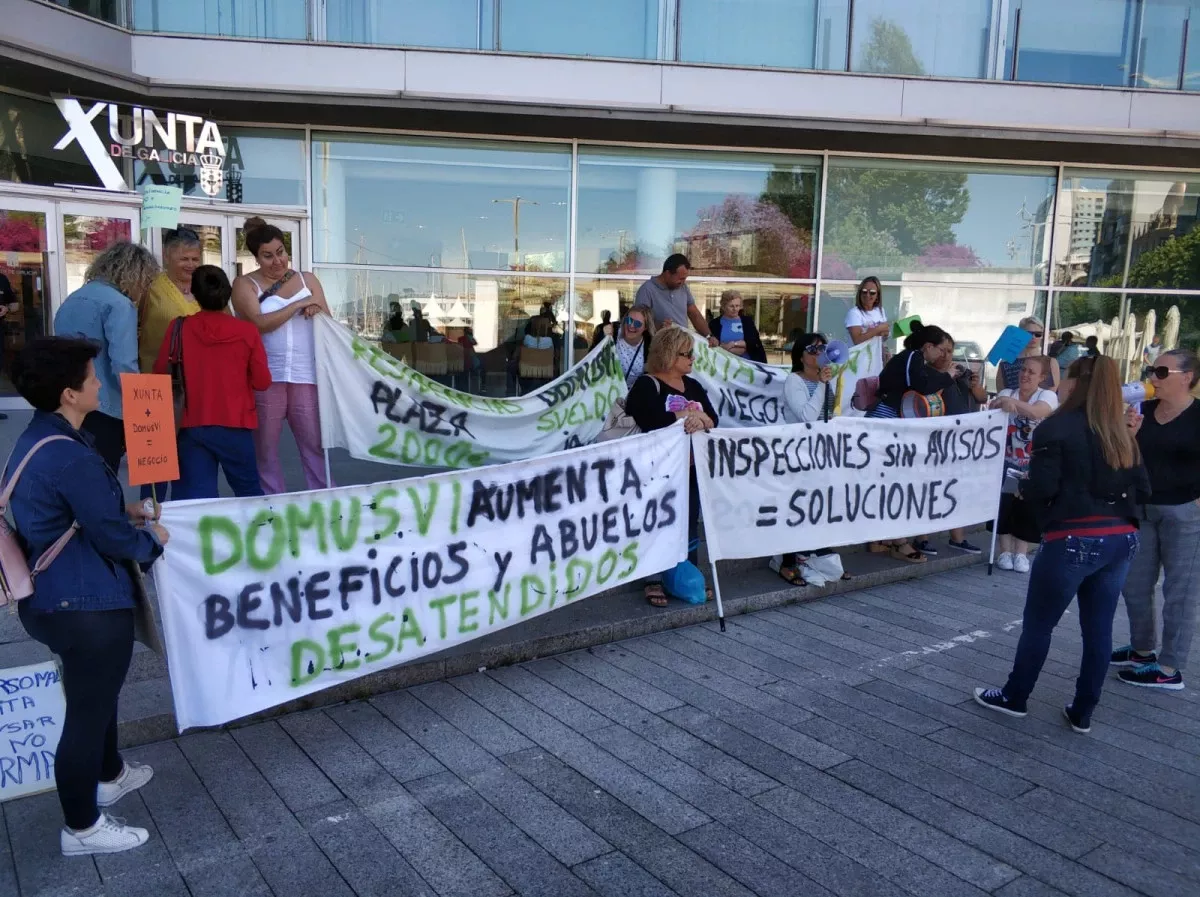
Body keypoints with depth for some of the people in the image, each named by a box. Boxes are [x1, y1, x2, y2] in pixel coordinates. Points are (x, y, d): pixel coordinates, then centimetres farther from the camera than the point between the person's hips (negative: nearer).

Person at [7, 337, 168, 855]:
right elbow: (110, 536, -21)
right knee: (88, 707, 5)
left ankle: (110, 775, 50)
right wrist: (152, 539, -3)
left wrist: (124, 512, 10)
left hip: (61, 594, 11)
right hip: (86, 604, -11)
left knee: (97, 693, 28)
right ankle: (81, 827, 22)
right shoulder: (69, 456, -27)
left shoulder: (39, 440, 6)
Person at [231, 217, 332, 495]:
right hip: (266, 377, -2)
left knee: (315, 444, 1)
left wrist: (318, 311, -7)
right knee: (265, 448, 5)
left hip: (306, 375, 2)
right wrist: (299, 305, -9)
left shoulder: (307, 279, 14)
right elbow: (259, 323, -11)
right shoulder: (245, 284, 4)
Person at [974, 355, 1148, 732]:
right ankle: (1082, 712, 23)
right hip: (1122, 539, 6)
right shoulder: (1123, 434, 9)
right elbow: (1142, 489, 9)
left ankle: (1014, 698, 23)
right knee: (1099, 628, 13)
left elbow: (1042, 487, -16)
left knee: (1038, 623, 9)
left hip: (1074, 539, -6)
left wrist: (1023, 490, 5)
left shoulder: (1056, 428, -9)